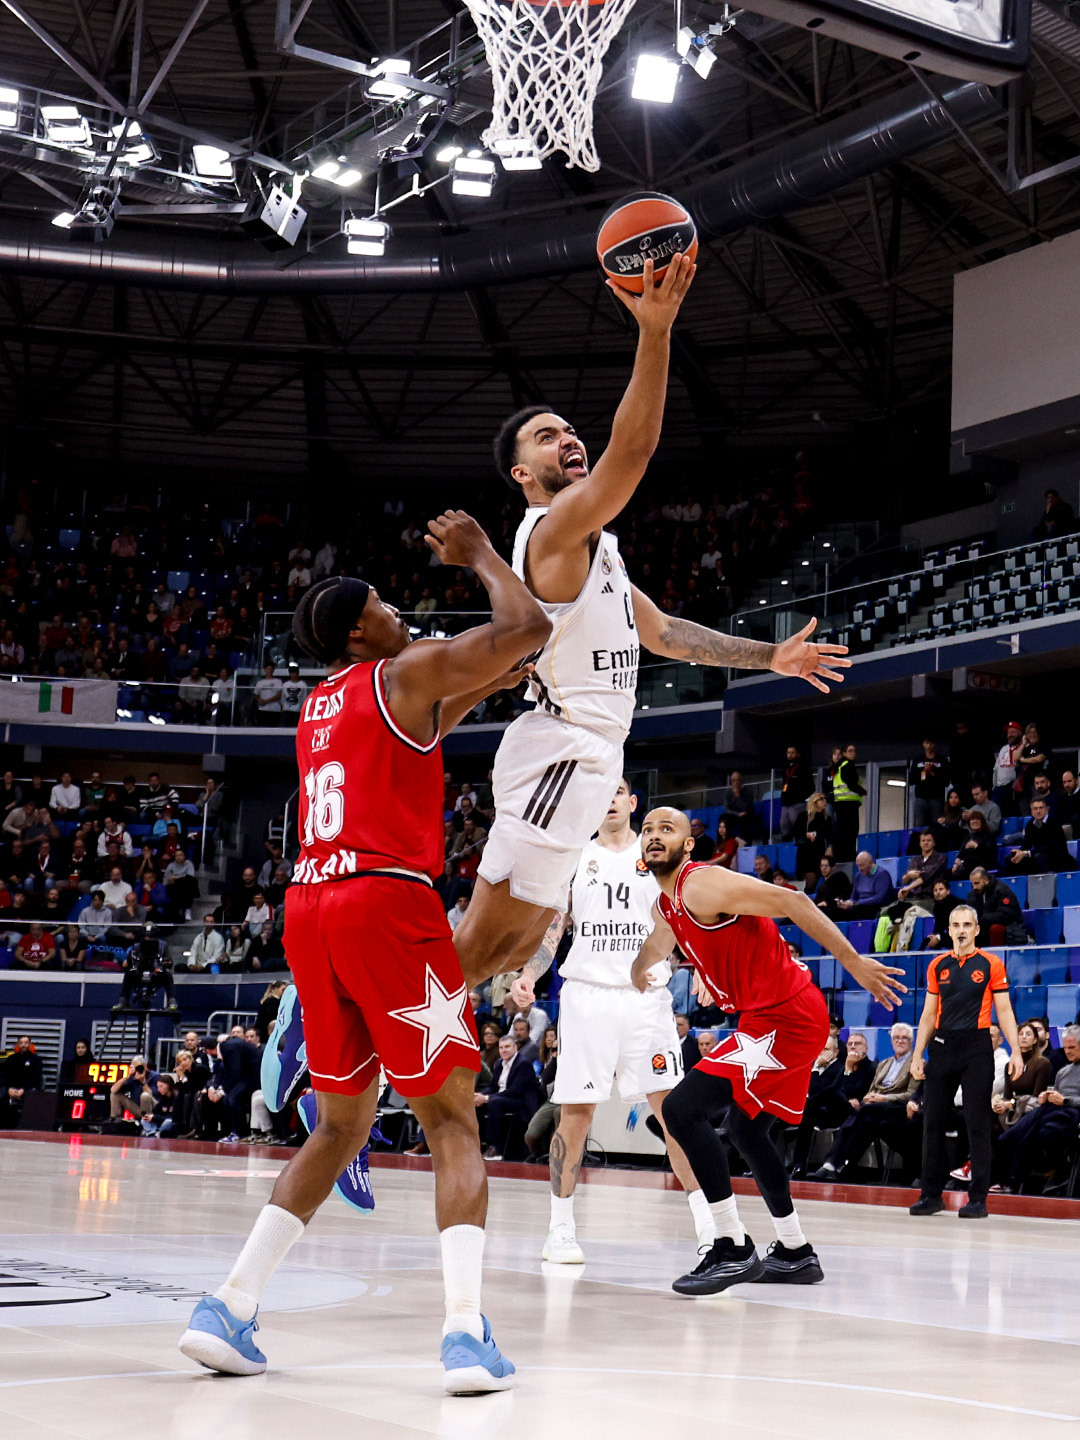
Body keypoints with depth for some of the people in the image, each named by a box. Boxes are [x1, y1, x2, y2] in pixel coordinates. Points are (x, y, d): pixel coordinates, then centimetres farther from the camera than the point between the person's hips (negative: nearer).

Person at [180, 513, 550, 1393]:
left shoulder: (320, 706, 24)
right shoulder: (408, 671, 1)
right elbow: (529, 626, -6)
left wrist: (478, 691, 36)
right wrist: (479, 555, 9)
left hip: (311, 909, 7)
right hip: (388, 901, -7)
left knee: (343, 1124, 17)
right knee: (452, 1120, -1)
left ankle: (229, 1308, 8)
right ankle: (467, 1333, -15)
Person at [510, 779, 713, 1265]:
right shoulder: (573, 859, 11)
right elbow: (551, 930, 9)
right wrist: (527, 978, -7)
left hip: (646, 997, 0)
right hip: (586, 994, 0)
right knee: (575, 1111, -1)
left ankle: (706, 1223, -1)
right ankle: (561, 1228, 9)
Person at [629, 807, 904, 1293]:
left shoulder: (703, 885, -16)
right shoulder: (664, 906, 13)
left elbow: (793, 902, -20)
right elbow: (657, 946, 37)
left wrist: (854, 963, -22)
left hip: (785, 1016, -10)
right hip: (767, 1017, 10)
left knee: (682, 1108, -16)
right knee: (746, 1129, 23)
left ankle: (734, 1250, -14)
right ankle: (796, 1254, 35)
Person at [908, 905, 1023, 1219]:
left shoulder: (991, 964, 2)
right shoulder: (937, 966, 11)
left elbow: (1004, 1010, 0)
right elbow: (928, 1015, 14)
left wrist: (1015, 1051, -10)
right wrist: (917, 1056, 7)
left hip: (977, 1047, -4)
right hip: (942, 1046, 4)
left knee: (978, 1123, -3)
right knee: (933, 1121, 4)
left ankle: (978, 1198, 2)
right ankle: (931, 1194, 13)